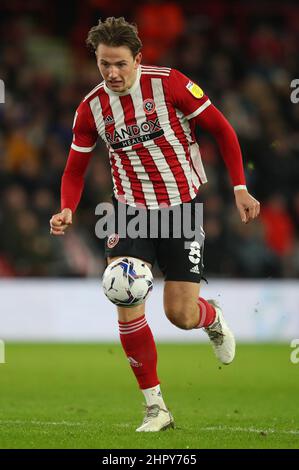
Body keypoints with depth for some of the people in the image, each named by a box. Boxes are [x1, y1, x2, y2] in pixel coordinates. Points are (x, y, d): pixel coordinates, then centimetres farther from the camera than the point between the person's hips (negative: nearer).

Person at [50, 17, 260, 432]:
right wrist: (67, 210, -12)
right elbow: (76, 168, 7)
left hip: (183, 208, -2)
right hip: (131, 209, 2)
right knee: (126, 299, -19)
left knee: (181, 315, -6)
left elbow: (222, 129, -4)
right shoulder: (91, 108, -3)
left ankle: (213, 318, 36)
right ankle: (155, 406, -6)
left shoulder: (169, 84, -14)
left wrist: (240, 188, -8)